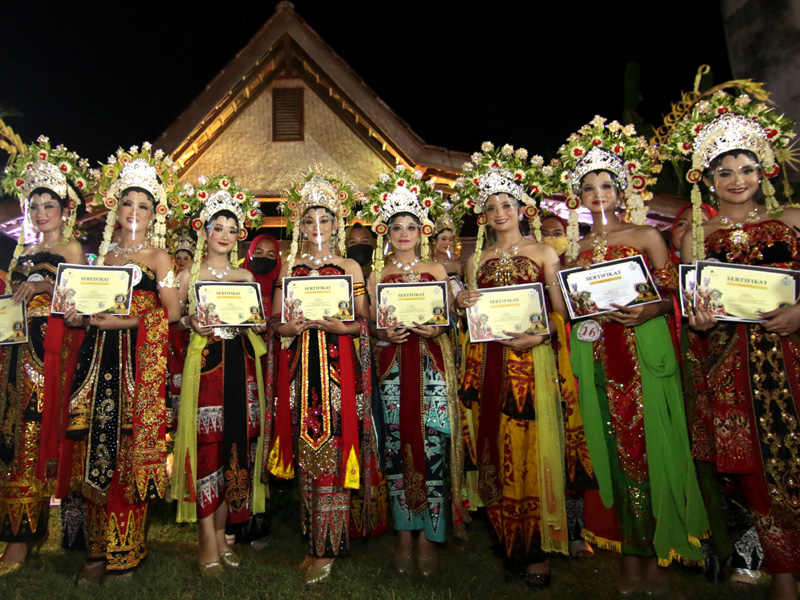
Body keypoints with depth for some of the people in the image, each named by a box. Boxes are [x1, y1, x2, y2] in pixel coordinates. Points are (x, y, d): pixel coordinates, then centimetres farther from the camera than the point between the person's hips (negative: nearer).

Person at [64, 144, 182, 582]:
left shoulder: (159, 257, 3)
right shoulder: (104, 256, 16)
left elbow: (172, 312, -6)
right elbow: (95, 307, 18)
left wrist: (126, 322, -15)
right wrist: (80, 318, -2)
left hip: (141, 360, -4)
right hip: (101, 358, 4)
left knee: (130, 450, -1)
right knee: (97, 451, 5)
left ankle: (126, 551, 12)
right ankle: (100, 549, 18)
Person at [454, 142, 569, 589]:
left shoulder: (544, 254, 5)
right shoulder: (477, 259, 15)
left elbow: (561, 313, 2)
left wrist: (537, 337, -15)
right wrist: (463, 305, -4)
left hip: (531, 362, -3)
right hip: (487, 363, 4)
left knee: (532, 450, -4)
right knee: (496, 454, 5)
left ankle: (538, 551, 11)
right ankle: (511, 544, 20)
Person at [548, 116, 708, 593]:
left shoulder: (648, 237, 6)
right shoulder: (577, 248, 13)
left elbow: (671, 295, 1)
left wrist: (644, 312, -17)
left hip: (646, 350, -2)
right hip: (598, 358, 2)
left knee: (651, 447, -1)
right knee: (618, 452, 5)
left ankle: (657, 553, 13)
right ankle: (631, 554, 16)